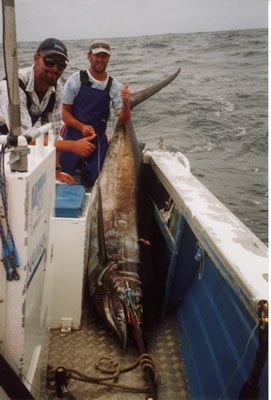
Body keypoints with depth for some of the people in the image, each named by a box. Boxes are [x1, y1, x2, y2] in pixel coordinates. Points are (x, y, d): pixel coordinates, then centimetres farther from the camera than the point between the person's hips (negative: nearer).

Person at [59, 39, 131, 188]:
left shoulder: (115, 87, 3)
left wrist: (125, 103, -21)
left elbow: (124, 120, -1)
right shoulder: (76, 80, -1)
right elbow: (65, 113, -2)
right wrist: (82, 127, -19)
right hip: (72, 137, -1)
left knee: (93, 185, 1)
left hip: (98, 141, 2)